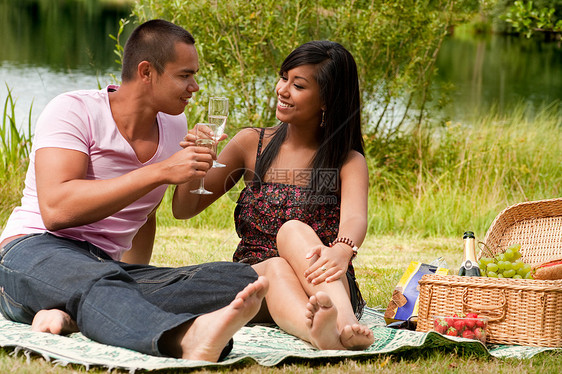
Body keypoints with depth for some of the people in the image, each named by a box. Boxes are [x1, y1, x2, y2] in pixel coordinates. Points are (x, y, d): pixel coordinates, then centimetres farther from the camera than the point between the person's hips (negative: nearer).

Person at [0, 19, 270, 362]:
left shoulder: (173, 126, 14)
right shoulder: (73, 111, -7)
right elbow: (56, 210, -23)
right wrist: (159, 172, -24)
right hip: (34, 253, -6)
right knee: (96, 279, -43)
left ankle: (70, 316, -35)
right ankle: (187, 338, -74)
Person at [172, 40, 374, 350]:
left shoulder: (349, 162, 5)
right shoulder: (252, 144, 12)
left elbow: (355, 218, -17)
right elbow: (185, 210, 13)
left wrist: (341, 251, -42)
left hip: (328, 290, -1)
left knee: (293, 230, -31)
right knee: (276, 270, -34)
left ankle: (342, 320, -59)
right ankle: (318, 332, -68)